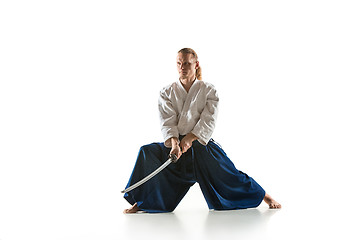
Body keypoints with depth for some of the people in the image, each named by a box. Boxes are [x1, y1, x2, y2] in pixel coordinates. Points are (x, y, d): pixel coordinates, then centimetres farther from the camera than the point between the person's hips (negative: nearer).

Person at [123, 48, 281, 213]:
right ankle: (140, 203, -10)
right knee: (147, 152, -22)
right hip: (175, 145, 2)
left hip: (201, 144, -2)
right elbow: (167, 122, -4)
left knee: (227, 173, -15)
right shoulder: (167, 93, 7)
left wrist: (189, 139, -23)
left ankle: (264, 196, 8)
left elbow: (208, 121, -7)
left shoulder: (208, 91, 3)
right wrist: (174, 143, -24)